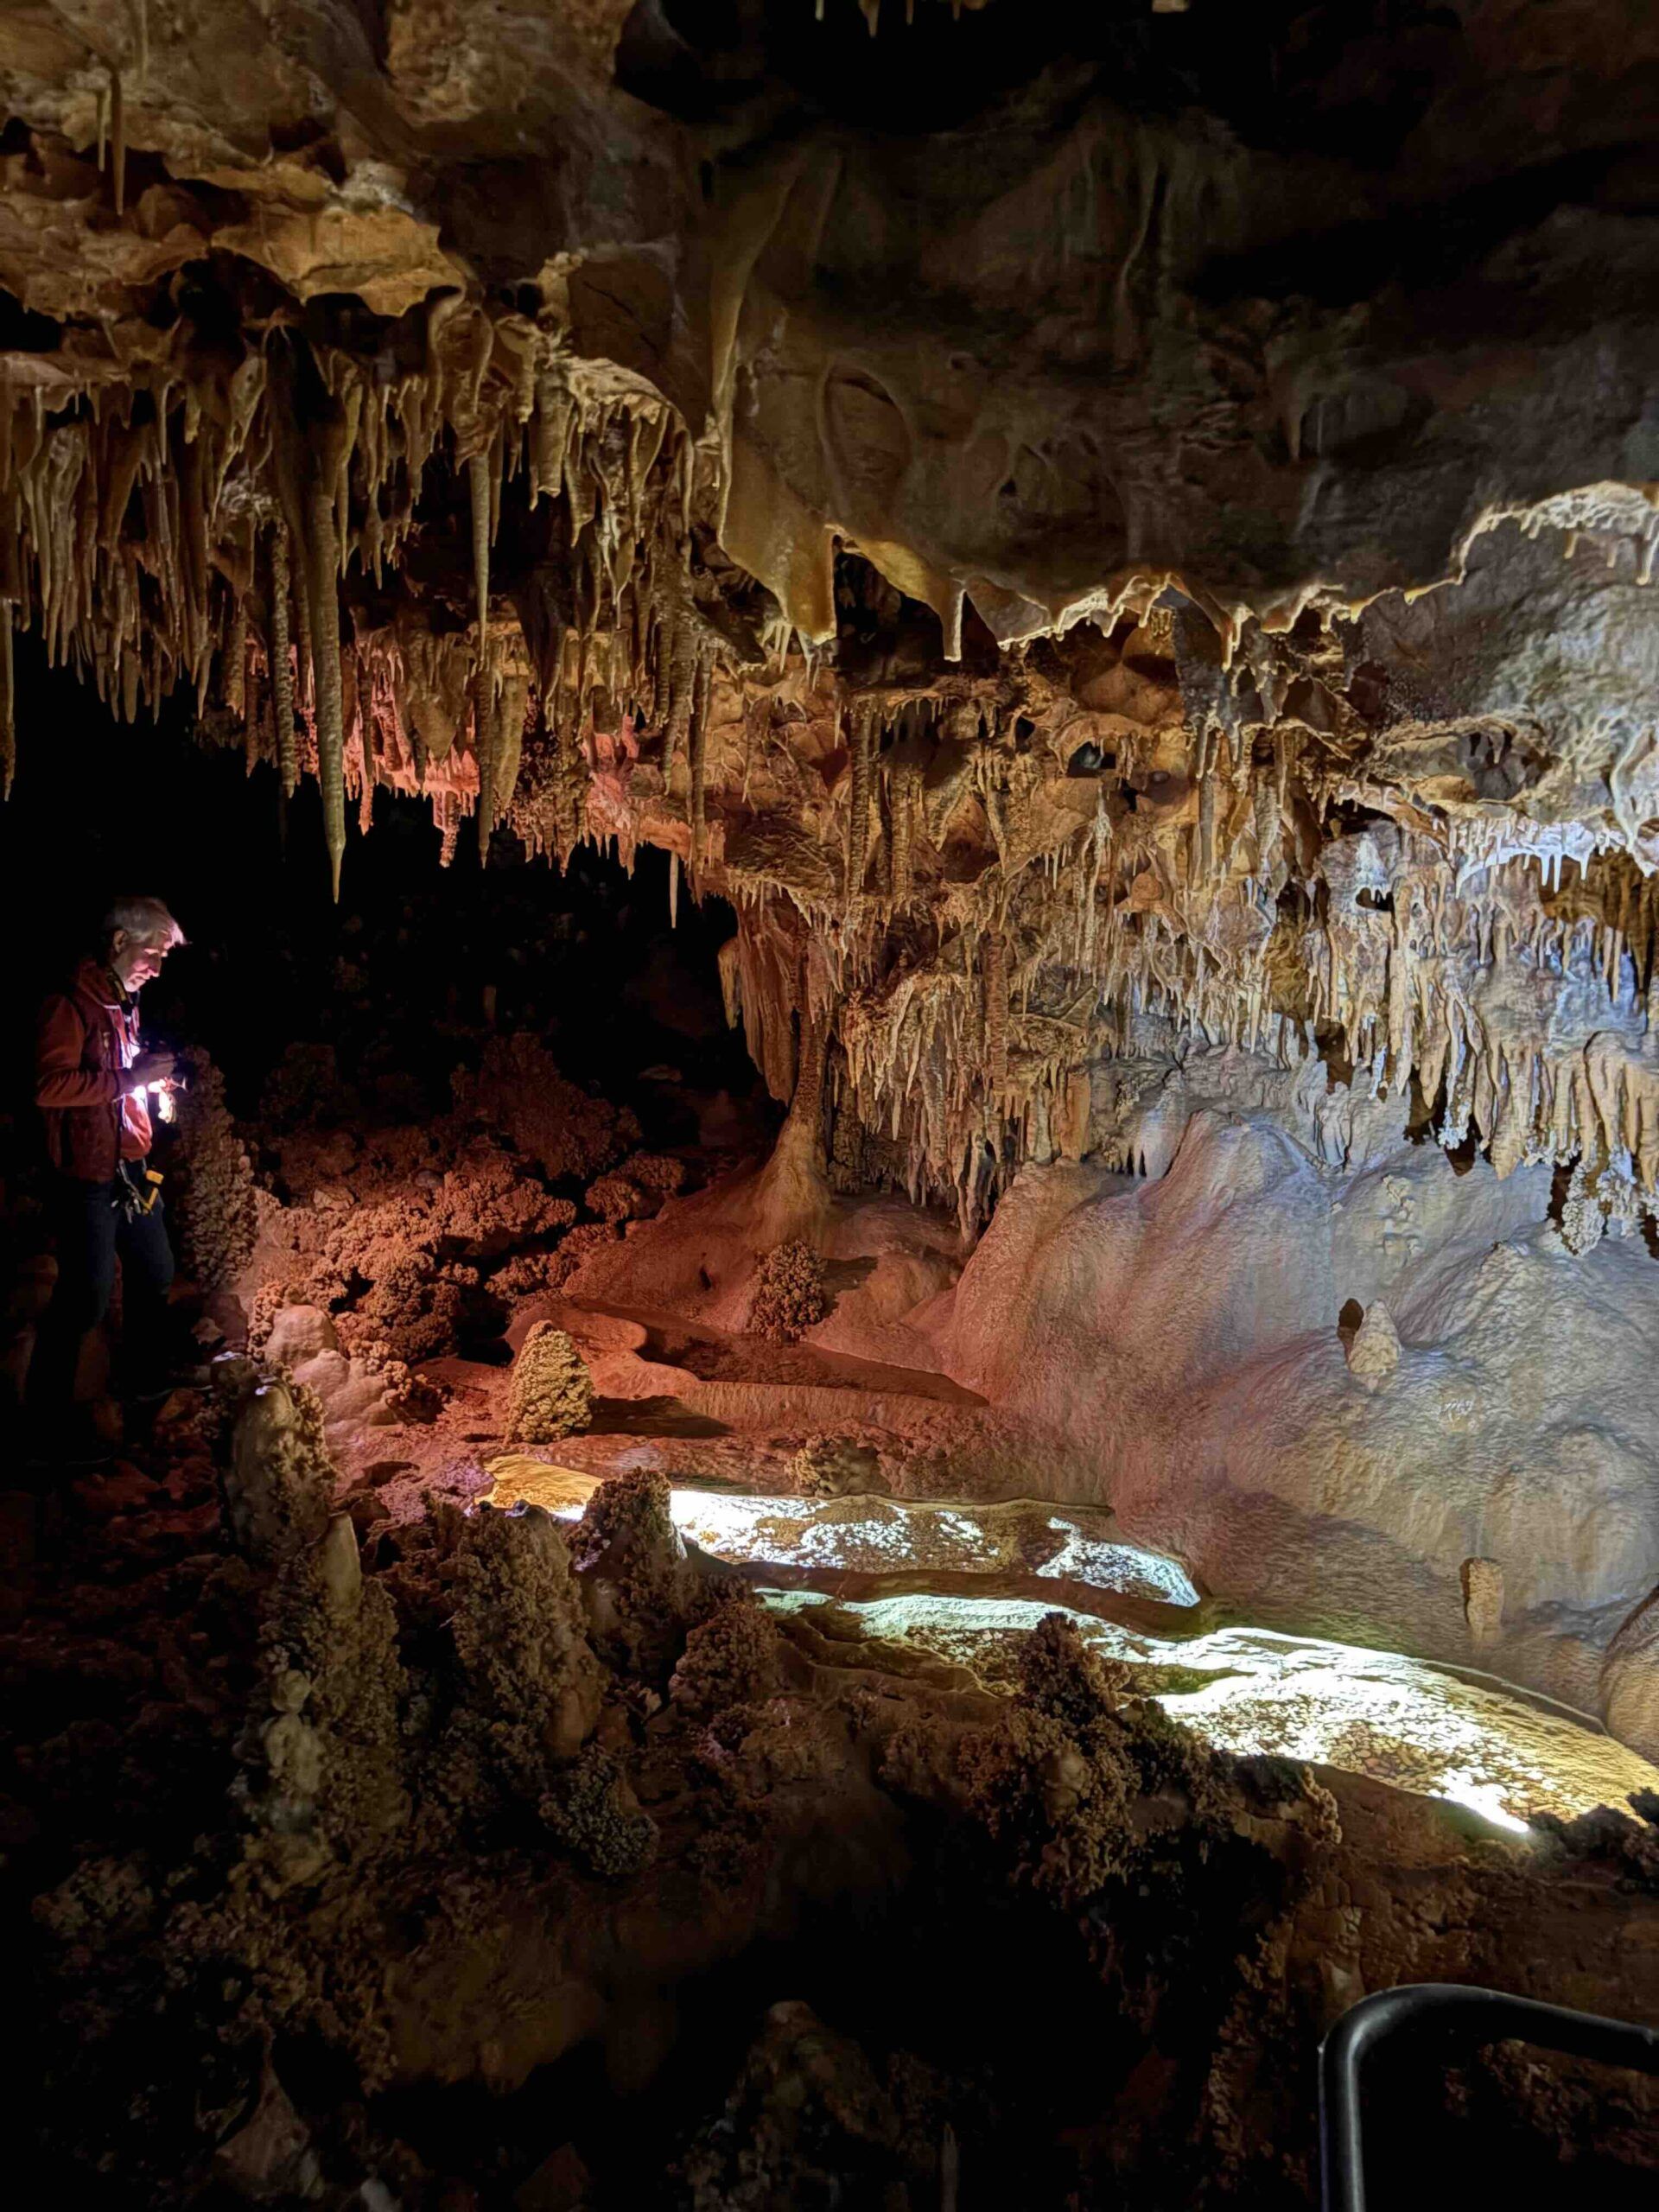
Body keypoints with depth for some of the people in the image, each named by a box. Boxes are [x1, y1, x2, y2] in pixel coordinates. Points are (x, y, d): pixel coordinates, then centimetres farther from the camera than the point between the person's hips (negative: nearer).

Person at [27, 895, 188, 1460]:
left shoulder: (124, 1006, 14)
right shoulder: (72, 1004, -16)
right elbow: (50, 1086, -26)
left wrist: (151, 1082, 8)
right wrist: (129, 1078, -24)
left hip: (131, 1168, 10)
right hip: (87, 1175, -10)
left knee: (155, 1275, 20)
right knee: (85, 1297, -5)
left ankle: (145, 1379, 39)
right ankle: (48, 1421, 7)